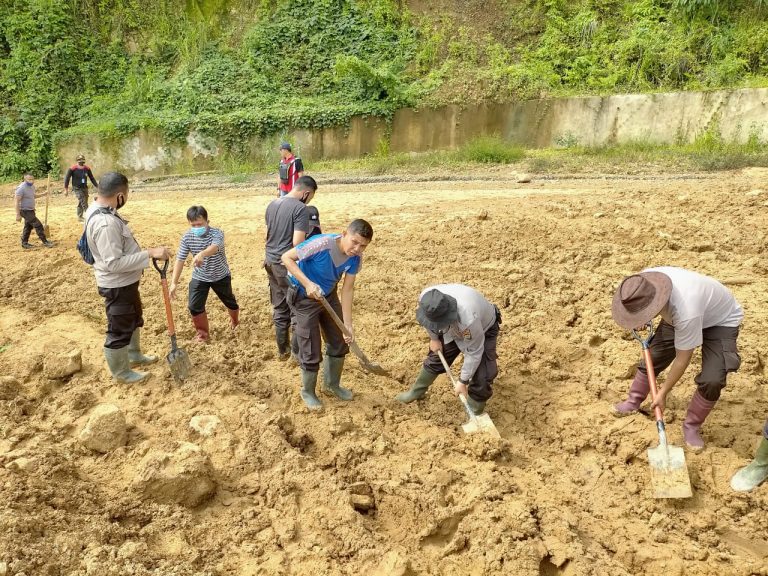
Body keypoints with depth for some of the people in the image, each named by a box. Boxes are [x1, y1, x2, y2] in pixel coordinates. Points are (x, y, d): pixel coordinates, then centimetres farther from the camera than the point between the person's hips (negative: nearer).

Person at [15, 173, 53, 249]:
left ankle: (24, 243, 28)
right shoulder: (21, 188, -23)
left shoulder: (32, 186, 4)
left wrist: (43, 194, 14)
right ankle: (45, 242, 0)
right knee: (38, 225, -9)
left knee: (28, 226, 17)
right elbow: (17, 202, -22)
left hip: (31, 210, 9)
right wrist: (18, 215, -23)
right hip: (25, 211, -9)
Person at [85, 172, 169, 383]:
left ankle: (134, 355, 49)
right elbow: (114, 263, -32)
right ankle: (121, 373, 28)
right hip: (117, 286, -10)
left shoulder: (98, 209, 1)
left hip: (125, 282, 10)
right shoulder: (105, 223, -32)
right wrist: (150, 253, -33)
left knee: (134, 320, 28)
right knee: (119, 330, 9)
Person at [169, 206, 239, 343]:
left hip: (220, 276, -2)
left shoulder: (216, 233, -27)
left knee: (229, 301, 19)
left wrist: (202, 254, -72)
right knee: (195, 306, -8)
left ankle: (235, 320, 52)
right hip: (199, 277, 2)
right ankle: (202, 331, 18)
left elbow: (214, 247, -50)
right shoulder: (187, 237, -14)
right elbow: (180, 260, -13)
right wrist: (174, 282, -19)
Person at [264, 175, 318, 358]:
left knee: (279, 308, 18)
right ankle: (298, 351, 17)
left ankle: (283, 349, 28)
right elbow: (297, 242, -24)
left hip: (271, 262, 8)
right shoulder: (300, 208, -17)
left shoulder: (272, 204, 8)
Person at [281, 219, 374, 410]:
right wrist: (307, 283, -37)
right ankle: (308, 392, 26)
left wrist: (348, 323, -17)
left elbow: (347, 289, -12)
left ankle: (332, 384, 38)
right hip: (304, 298, -6)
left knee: (339, 343, 14)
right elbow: (286, 257, -27)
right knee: (311, 351, 0)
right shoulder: (322, 244, -35)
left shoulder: (355, 257, -17)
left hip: (328, 296, 6)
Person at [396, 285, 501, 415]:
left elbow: (474, 353, -31)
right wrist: (434, 338, 5)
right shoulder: (426, 297, -34)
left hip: (484, 329, -5)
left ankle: (475, 413, 10)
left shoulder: (468, 318, -48)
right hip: (454, 327, 5)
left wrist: (463, 381, -21)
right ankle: (416, 392, 37)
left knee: (481, 377, -14)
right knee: (435, 358, 13)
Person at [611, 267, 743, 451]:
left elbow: (682, 359, -30)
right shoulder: (644, 283, -30)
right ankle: (633, 402, 29)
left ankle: (692, 426, 3)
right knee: (652, 356, 4)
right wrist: (644, 323, 0)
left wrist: (663, 392, -19)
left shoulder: (686, 313, -46)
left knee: (712, 380, -21)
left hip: (721, 321, -6)